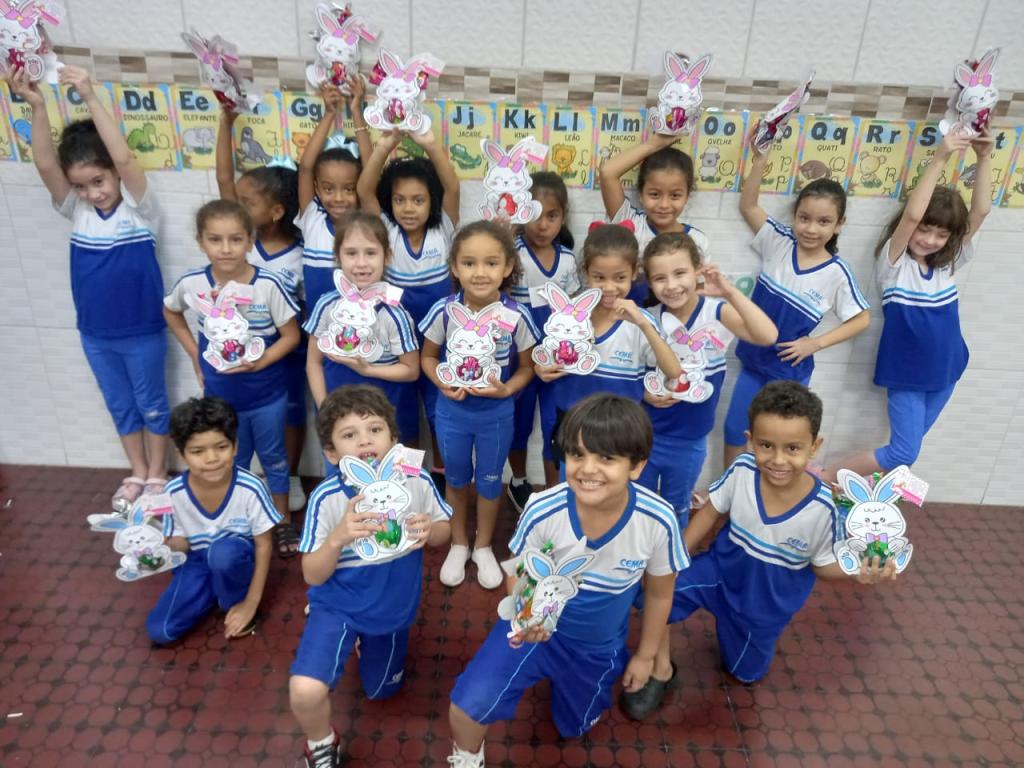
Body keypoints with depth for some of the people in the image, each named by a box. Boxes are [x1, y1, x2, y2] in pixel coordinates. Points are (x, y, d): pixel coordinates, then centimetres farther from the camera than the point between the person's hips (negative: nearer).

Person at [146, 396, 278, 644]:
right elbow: (179, 543, -2)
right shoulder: (174, 492, -16)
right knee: (159, 631, -12)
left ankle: (234, 600, -5)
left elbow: (263, 545, -14)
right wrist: (170, 545, -27)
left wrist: (251, 602, -14)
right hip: (197, 562, 3)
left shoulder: (249, 488, -24)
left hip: (237, 558, -3)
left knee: (223, 550, -37)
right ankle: (218, 591, 13)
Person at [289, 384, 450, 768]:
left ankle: (369, 641, 55)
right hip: (338, 606, -2)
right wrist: (338, 538, -38)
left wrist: (429, 530, -28)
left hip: (395, 609, 3)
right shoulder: (326, 499, -26)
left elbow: (444, 532, -3)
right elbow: (313, 576, -17)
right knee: (305, 691, -25)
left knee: (381, 690, 23)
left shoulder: (417, 482, -21)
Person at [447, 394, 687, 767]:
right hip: (539, 626, -1)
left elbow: (659, 594, -7)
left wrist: (645, 656, 5)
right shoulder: (542, 510, -31)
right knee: (468, 704, -19)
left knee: (575, 726, 24)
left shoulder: (658, 522, -28)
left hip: (599, 645, 2)